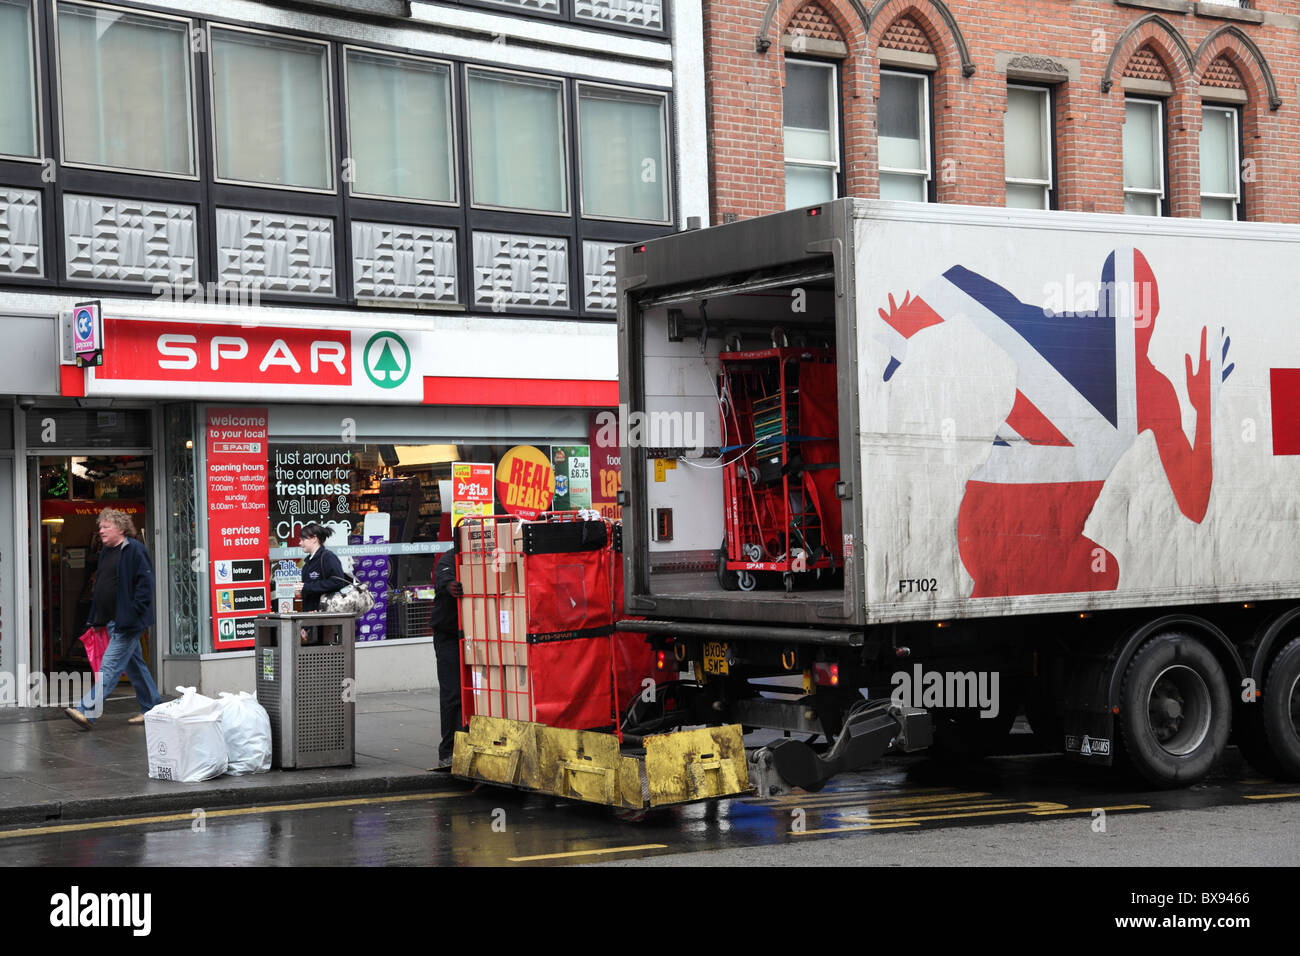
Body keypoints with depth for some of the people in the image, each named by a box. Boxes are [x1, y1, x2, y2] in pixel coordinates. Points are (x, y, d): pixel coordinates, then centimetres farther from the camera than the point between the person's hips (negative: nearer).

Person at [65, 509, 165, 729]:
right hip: (113, 621, 10)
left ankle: (87, 711, -19)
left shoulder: (135, 550, -10)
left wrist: (133, 614, -20)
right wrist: (96, 619, 18)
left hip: (128, 622, -10)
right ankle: (152, 709, 22)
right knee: (134, 665, 14)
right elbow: (100, 585, 24)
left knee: (110, 666, -13)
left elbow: (145, 583, -15)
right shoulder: (106, 552, 17)